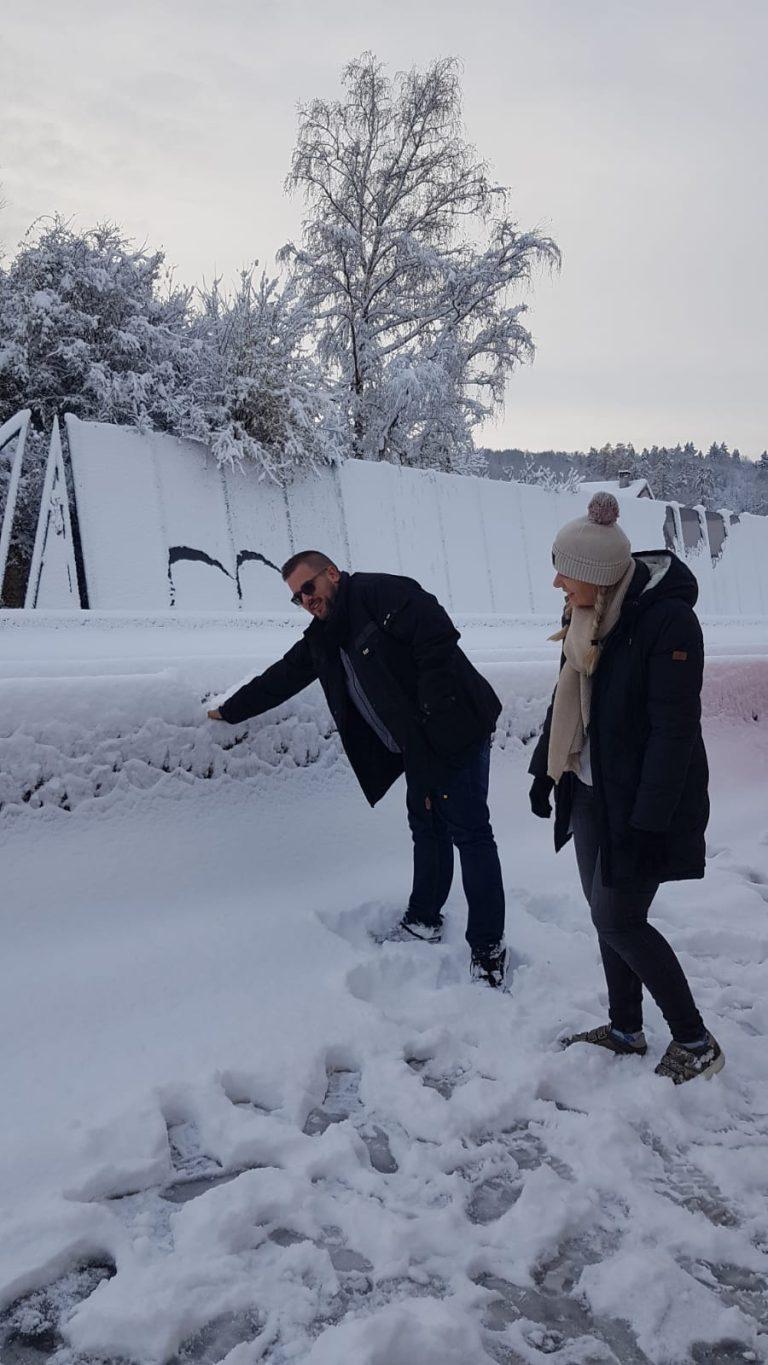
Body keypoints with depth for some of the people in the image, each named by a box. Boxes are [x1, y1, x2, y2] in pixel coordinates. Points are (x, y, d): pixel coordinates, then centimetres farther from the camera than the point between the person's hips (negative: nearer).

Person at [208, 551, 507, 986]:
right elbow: (282, 677, 26)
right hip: (418, 750, 9)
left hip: (455, 734, -9)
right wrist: (230, 710, 34)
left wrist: (434, 720, -23)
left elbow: (439, 641, -21)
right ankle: (424, 921, 32)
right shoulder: (322, 640, 14)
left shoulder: (381, 593, -13)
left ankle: (489, 948, 2)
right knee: (428, 829, 17)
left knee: (470, 833, -5)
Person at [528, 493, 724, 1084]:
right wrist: (546, 768, 17)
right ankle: (626, 1029, 32)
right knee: (606, 913, 14)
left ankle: (696, 1042, 17)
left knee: (620, 921, -2)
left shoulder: (668, 620, -22)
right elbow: (567, 699, 15)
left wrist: (649, 819, -22)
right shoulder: (591, 613, 3)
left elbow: (675, 729, -22)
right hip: (591, 792, 8)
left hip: (639, 802, -8)